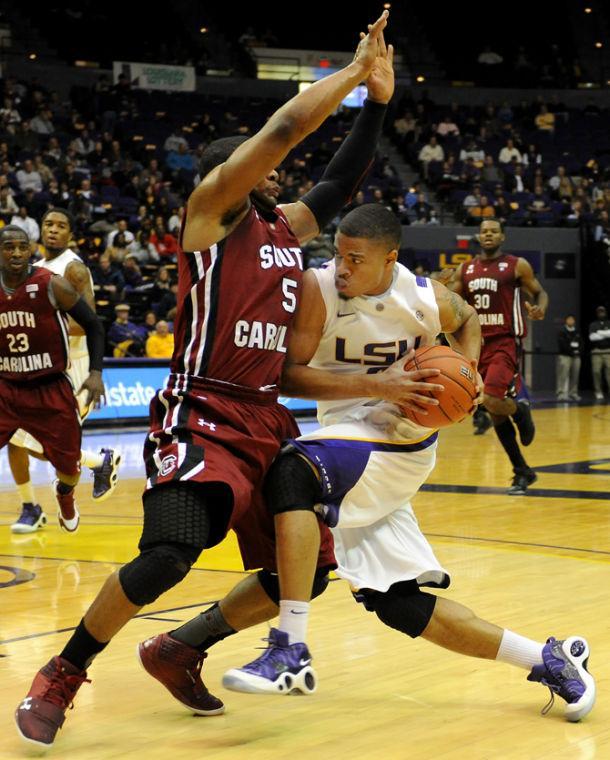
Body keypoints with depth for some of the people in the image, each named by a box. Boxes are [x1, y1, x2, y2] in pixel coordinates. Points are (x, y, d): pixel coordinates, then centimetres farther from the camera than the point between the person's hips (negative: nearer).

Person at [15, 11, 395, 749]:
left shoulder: (286, 226, 16)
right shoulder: (210, 205, -4)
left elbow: (340, 182, 20)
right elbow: (283, 129, -13)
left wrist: (377, 98, 9)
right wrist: (353, 70, -6)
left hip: (268, 420, 8)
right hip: (202, 417, -8)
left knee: (304, 569, 9)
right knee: (168, 555, -26)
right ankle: (59, 678, -6)